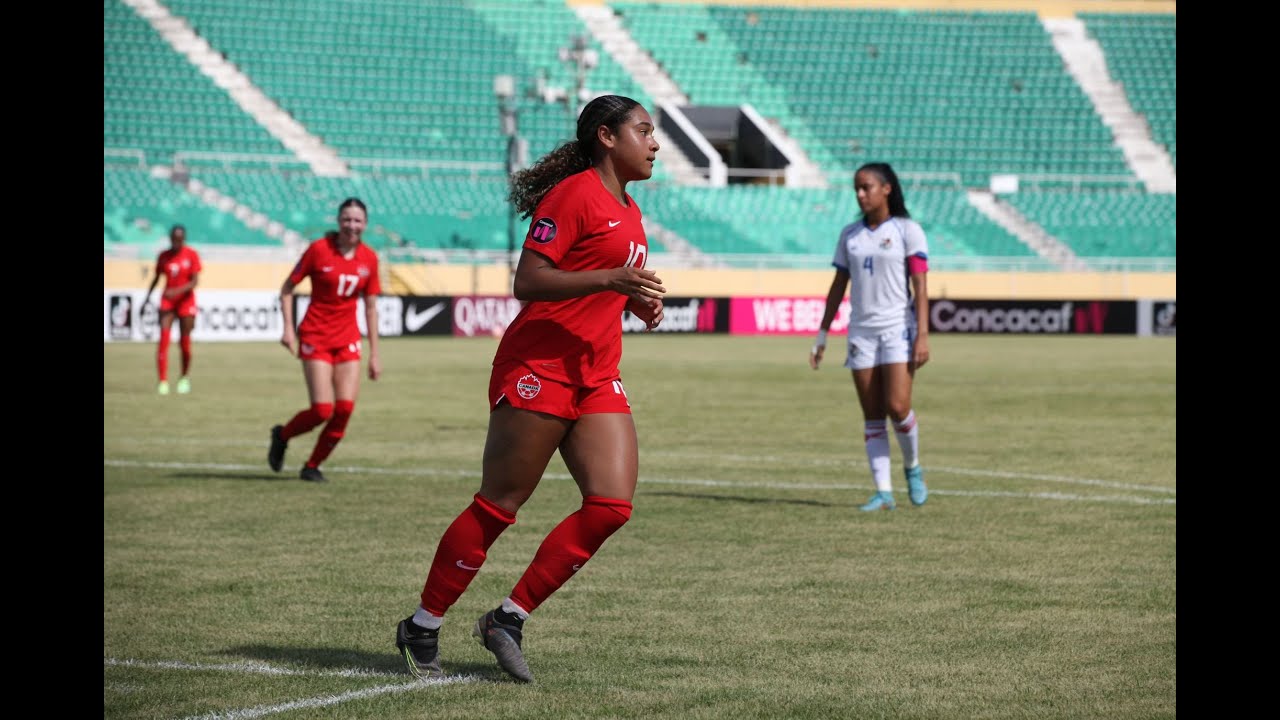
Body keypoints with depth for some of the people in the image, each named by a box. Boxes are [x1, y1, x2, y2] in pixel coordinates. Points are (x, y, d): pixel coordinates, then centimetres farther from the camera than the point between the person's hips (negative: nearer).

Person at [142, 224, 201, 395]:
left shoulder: (192, 255, -6)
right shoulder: (164, 256, 2)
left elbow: (195, 281, -12)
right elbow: (156, 278, 15)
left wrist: (177, 291, -25)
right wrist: (148, 296, 8)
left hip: (186, 301, -2)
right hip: (167, 302, 2)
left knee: (184, 342, 3)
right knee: (163, 340, -12)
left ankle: (184, 378, 26)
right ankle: (163, 381, -14)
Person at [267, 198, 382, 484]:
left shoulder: (369, 259, 3)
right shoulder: (319, 249, -9)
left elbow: (371, 307, 10)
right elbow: (287, 288, -1)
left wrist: (374, 353, 8)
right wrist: (288, 328, -11)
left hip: (348, 339, 4)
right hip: (315, 337, -4)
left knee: (345, 408, -8)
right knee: (323, 409, -12)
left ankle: (312, 466, 11)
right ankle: (281, 436, 20)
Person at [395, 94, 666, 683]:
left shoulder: (627, 211, 19)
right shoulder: (574, 195, -9)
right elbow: (527, 282, -17)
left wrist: (638, 302, 12)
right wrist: (612, 279, -23)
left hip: (598, 380, 8)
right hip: (539, 368, -8)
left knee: (612, 504, -7)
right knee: (498, 506, -4)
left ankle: (508, 619, 3)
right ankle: (422, 628, 9)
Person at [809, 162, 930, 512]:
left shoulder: (907, 230, -2)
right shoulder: (850, 235, 11)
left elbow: (920, 286, -7)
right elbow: (838, 286, 15)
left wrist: (922, 335, -15)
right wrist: (822, 335, 11)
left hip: (898, 328, -4)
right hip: (861, 331, 4)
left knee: (897, 407, -14)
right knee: (872, 416, 0)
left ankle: (913, 467, 14)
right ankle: (883, 492, 1)